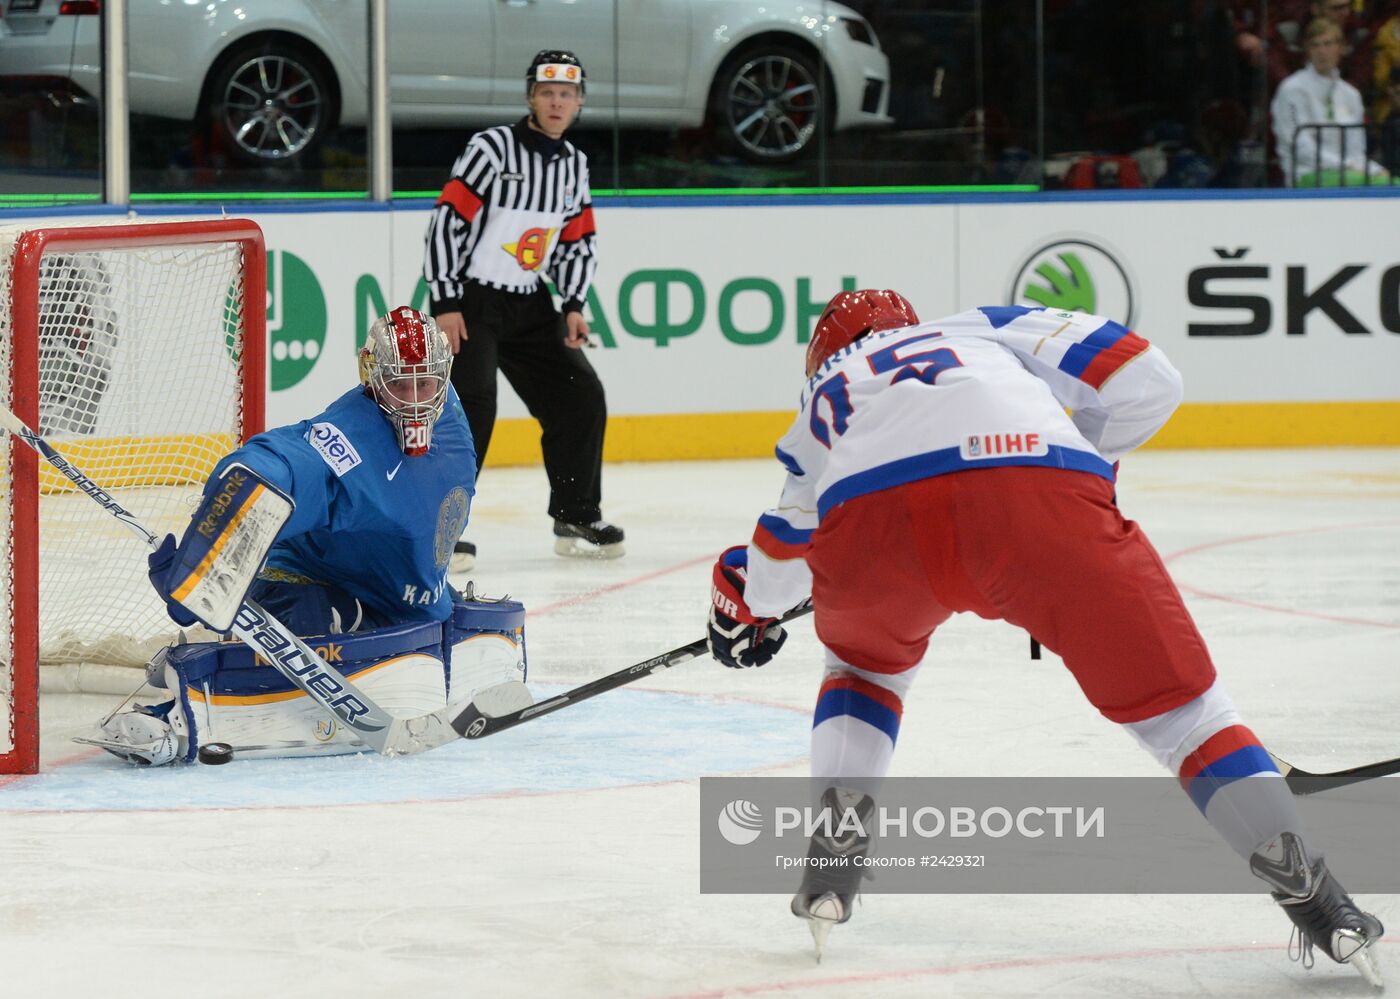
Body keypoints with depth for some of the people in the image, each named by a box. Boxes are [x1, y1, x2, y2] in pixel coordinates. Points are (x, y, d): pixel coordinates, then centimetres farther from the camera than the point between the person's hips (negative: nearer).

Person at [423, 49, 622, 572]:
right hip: (469, 298, -7)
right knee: (472, 405, -21)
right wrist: (446, 305, -20)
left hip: (529, 306, 7)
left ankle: (576, 517, 19)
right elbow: (447, 221, -17)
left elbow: (579, 242, 15)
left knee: (581, 397, 5)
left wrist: (574, 306, 1)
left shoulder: (574, 165, 8)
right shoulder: (491, 149, -14)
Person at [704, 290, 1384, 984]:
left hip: (868, 511, 1)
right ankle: (1302, 886, -2)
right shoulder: (988, 327, 40)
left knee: (865, 661, 36)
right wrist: (1088, 458, 44)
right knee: (1170, 696, 9)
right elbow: (1145, 381, 27)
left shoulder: (825, 390, 41)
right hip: (1042, 491, -1)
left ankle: (835, 834, 20)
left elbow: (783, 563, 44)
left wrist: (742, 602, 65)